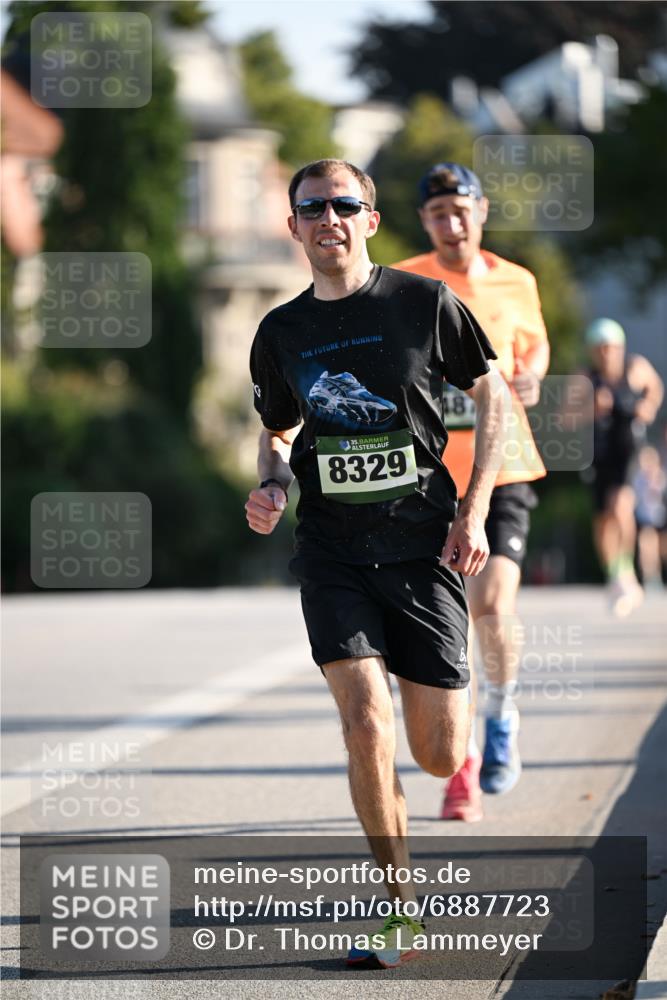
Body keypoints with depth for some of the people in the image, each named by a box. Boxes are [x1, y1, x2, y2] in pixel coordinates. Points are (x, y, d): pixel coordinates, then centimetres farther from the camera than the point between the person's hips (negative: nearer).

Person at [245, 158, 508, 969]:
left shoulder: (426, 303, -3)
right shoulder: (281, 333, 6)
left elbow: (491, 394, 8)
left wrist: (474, 511, -1)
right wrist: (270, 486, -2)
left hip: (422, 543, -1)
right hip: (332, 546, 1)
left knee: (439, 755, -1)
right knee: (366, 726, -17)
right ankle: (399, 909, -3)